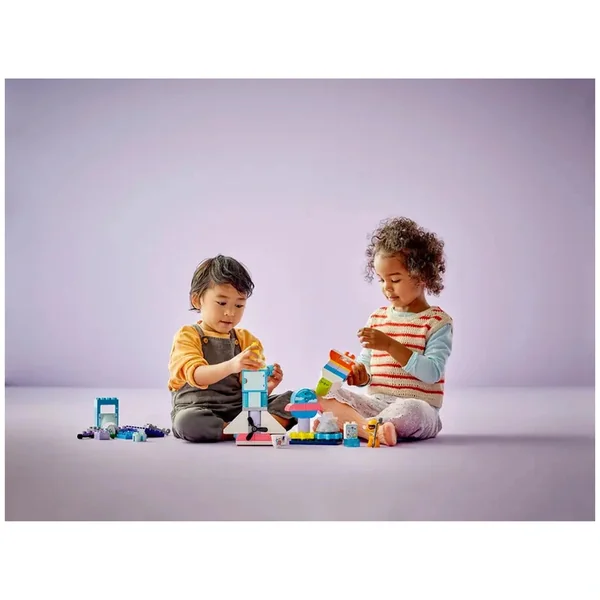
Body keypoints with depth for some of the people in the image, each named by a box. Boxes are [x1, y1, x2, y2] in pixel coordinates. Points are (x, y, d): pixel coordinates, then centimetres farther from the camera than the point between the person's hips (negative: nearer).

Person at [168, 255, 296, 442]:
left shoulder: (247, 340, 13)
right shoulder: (188, 336, -1)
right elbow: (196, 375, -20)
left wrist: (267, 385, -17)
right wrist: (230, 366, -38)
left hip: (242, 410, 4)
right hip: (198, 409, -4)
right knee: (187, 421, -38)